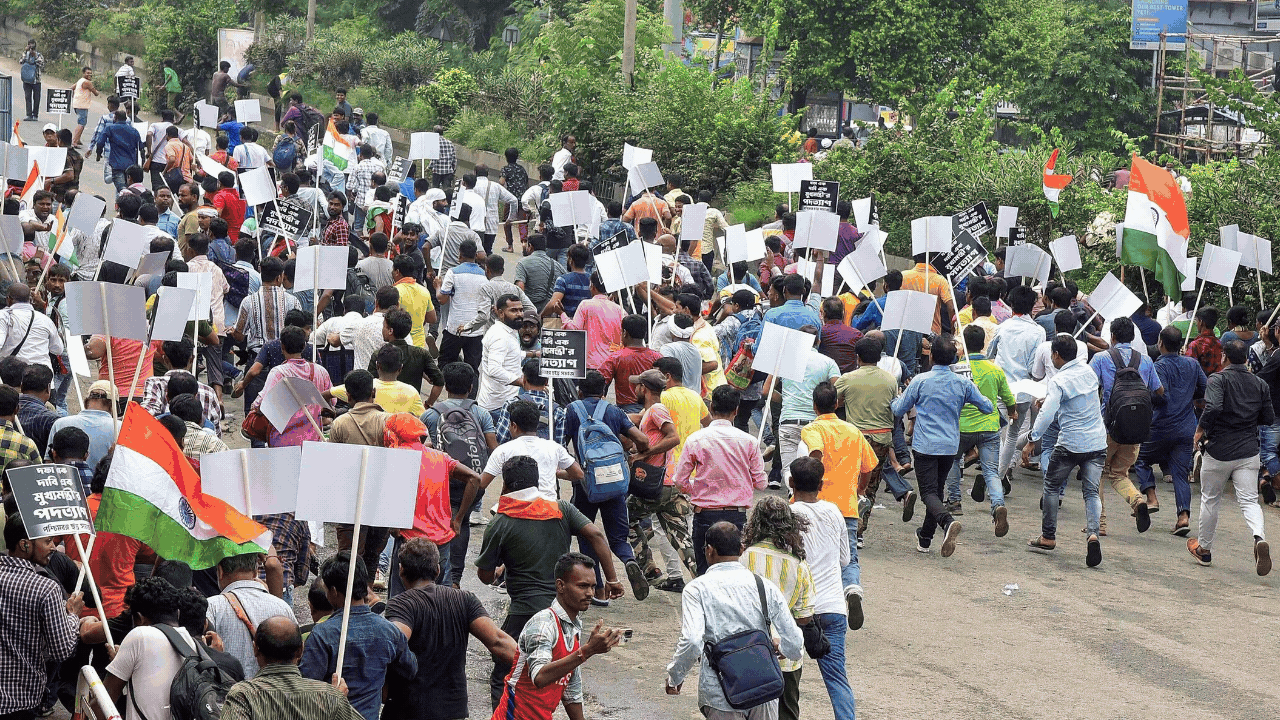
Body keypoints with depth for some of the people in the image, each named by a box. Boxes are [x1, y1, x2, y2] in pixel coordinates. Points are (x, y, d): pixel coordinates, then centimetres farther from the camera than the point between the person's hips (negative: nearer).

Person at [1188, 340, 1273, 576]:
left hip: (1219, 450, -3)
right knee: (1249, 500, 0)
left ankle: (1203, 548, 28)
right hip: (1249, 451, 3)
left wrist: (1200, 430, -11)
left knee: (1209, 499, 15)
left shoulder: (1218, 379, -10)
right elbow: (1269, 419, 8)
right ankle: (1259, 537, -29)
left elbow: (1213, 408, -26)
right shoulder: (1260, 384, 5)